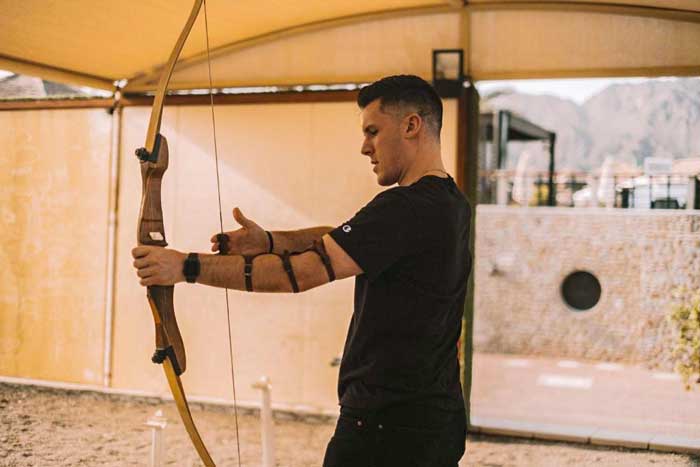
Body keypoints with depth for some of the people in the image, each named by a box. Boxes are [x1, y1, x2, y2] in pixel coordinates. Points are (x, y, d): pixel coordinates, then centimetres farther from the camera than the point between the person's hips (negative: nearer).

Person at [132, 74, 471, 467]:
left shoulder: (406, 209, -21)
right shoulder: (450, 204, 9)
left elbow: (301, 273, -24)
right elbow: (337, 240, 9)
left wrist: (186, 266, -20)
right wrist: (267, 241, -4)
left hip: (387, 425, -9)